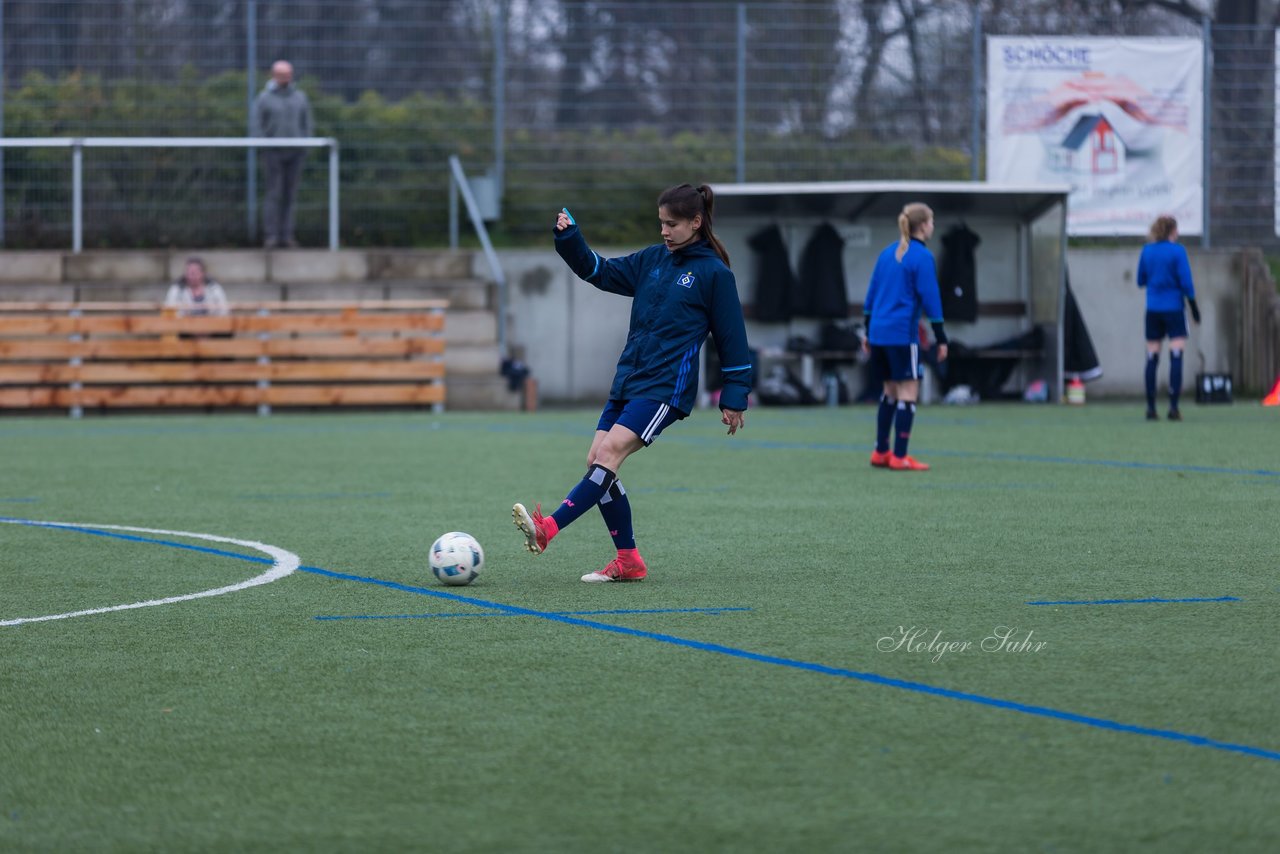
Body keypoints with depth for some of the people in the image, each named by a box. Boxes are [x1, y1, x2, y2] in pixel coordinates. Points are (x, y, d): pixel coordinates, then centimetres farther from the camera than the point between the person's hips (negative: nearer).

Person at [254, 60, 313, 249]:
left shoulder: (300, 97, 9)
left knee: (290, 195, 3)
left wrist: (305, 146, 1)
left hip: (295, 153, 3)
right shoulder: (264, 98, 0)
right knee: (274, 193, -8)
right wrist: (263, 147, -10)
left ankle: (286, 235, 7)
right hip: (273, 153, -3)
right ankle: (272, 235, -8)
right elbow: (257, 125, -1)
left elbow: (306, 123, 11)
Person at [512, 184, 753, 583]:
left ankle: (548, 529, -33)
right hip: (628, 381, 8)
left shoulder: (714, 273, -4)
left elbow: (732, 338, -2)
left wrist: (734, 398, -2)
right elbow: (600, 271, 16)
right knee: (596, 460, 0)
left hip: (666, 386, -8)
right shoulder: (653, 260, 13)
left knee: (610, 451, -21)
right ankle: (627, 561, 8)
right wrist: (570, 239, -1)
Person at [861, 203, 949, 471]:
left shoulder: (887, 253, 13)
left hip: (879, 331, 8)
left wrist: (868, 331, 23)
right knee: (908, 392, -3)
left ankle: (881, 452, 18)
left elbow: (871, 294, 16)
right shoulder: (922, 257, -9)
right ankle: (900, 457, -7)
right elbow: (930, 298, -11)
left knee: (891, 391, 17)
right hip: (903, 334, -8)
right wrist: (941, 338, -7)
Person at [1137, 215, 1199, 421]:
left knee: (1152, 358, 7)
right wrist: (1194, 306, -1)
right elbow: (1186, 282, -9)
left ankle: (1150, 408, 6)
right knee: (1176, 356, -5)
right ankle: (1173, 407, -14)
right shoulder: (1177, 251, -8)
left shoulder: (1147, 251, 4)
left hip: (1153, 309, 4)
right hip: (1173, 309, -4)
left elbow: (1141, 281, 10)